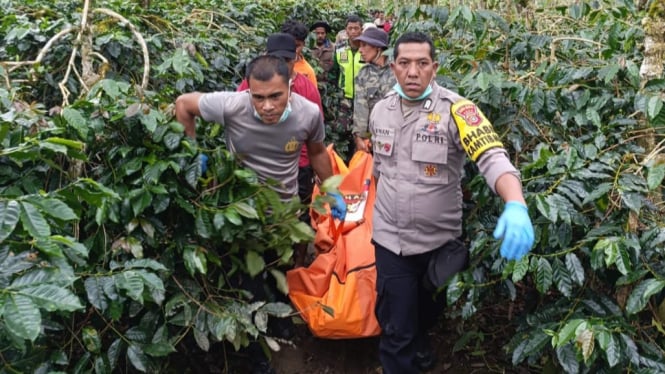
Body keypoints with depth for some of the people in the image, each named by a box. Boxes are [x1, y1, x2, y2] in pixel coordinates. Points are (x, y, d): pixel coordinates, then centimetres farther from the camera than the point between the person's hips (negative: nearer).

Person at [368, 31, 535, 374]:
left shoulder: (455, 110, -17)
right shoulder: (381, 110, -1)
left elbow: (492, 157, -31)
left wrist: (516, 206, -48)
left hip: (439, 240, -1)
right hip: (390, 238, 1)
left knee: (428, 312, 25)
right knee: (396, 328, 5)